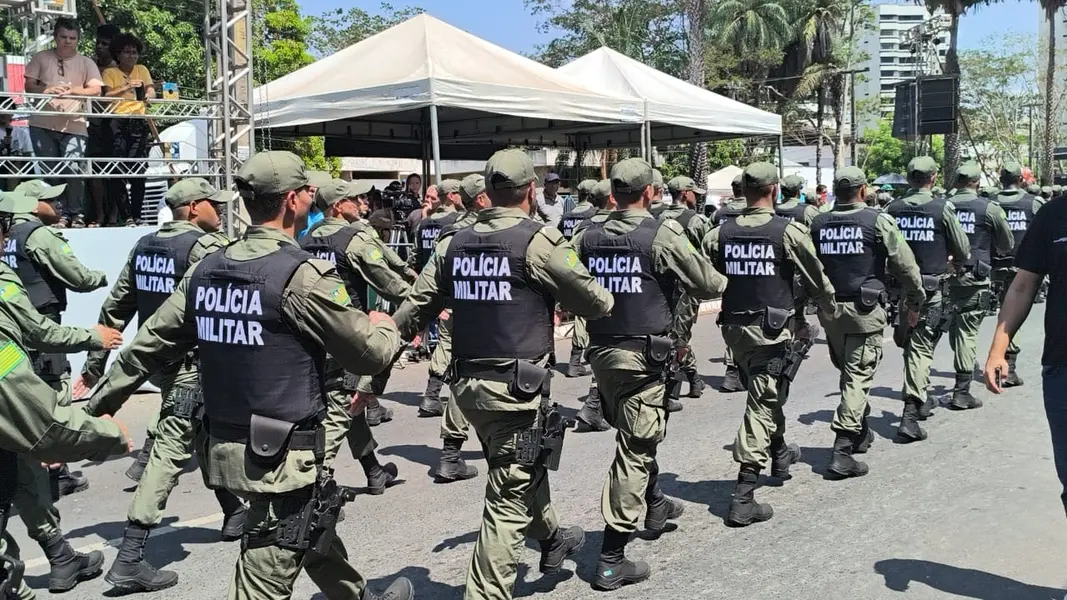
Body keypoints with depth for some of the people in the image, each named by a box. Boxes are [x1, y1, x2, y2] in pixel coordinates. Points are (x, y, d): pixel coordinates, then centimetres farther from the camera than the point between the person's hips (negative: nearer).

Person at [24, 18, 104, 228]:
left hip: (73, 125, -1)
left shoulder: (86, 63, 9)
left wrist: (72, 90, -20)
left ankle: (76, 214, -2)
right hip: (42, 124, 1)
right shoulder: (41, 58, 11)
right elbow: (29, 86, 7)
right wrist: (46, 90, -14)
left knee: (73, 169, -11)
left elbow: (96, 89, -3)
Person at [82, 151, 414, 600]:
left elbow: (150, 344, 10)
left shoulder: (207, 270, 5)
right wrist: (385, 328, 13)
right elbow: (368, 355, -9)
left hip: (224, 446, 8)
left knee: (317, 533, 27)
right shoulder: (302, 275, -16)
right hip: (281, 455, -8)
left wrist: (99, 402, 23)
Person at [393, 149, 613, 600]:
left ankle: (550, 538, 49)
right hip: (516, 387, -7)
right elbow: (595, 302, -4)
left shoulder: (454, 244, 6)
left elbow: (412, 312, 6)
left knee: (523, 467, 27)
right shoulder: (538, 241, -12)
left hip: (467, 383, 7)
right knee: (509, 498, 1)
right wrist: (604, 302, 19)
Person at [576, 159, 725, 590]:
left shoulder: (588, 236, 2)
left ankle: (654, 504, 48)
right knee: (635, 449, -2)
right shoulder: (663, 233, -11)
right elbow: (708, 284, -6)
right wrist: (722, 281, 13)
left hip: (601, 350, 6)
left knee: (636, 436, 26)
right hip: (644, 353, -6)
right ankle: (611, 559, -2)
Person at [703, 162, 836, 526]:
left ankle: (779, 453, 49)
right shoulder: (789, 231, -9)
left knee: (764, 394, 26)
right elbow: (815, 279, 1)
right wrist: (831, 309, 18)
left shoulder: (720, 234, 1)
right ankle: (743, 498, -8)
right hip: (771, 329, -5)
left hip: (734, 328, 5)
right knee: (763, 405, -4)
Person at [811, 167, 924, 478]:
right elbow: (905, 265, -5)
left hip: (829, 309, 5)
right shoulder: (878, 221, -7)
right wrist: (915, 300, 8)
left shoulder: (818, 223, 3)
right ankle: (842, 452, -11)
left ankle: (860, 432, 37)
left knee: (848, 370, 21)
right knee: (858, 376, -4)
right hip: (865, 311, -5)